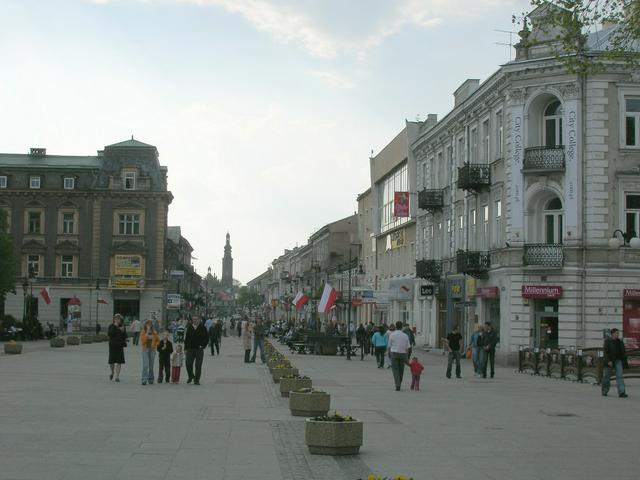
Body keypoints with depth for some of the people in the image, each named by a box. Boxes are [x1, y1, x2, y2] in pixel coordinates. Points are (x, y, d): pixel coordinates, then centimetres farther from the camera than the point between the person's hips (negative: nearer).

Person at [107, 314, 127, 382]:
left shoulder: (122, 326, 6)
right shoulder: (111, 326, 2)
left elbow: (125, 336, 4)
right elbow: (109, 334, -15)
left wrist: (123, 331, -13)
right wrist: (115, 327, -18)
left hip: (120, 345, 1)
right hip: (112, 345, -1)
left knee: (119, 361, -6)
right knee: (112, 361, 2)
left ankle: (117, 377, -3)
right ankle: (112, 372, 31)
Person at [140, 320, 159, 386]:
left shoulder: (154, 333, 7)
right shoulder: (143, 332, 2)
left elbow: (158, 341, 16)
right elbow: (142, 341, -9)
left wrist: (154, 345, -1)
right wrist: (146, 335, -17)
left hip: (152, 350, 2)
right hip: (145, 349, -2)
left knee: (151, 365, 6)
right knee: (145, 365, -12)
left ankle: (150, 379, 14)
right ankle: (144, 380, -14)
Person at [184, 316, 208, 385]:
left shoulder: (202, 328, 0)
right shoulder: (189, 327, 8)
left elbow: (206, 338, 3)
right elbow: (186, 338, 11)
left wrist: (203, 346, -8)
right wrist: (186, 348, 6)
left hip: (199, 349, -2)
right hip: (190, 349, 2)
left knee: (198, 365, 0)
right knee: (188, 364, -2)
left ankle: (196, 380, 7)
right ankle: (190, 376, 23)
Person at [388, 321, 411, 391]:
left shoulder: (392, 335, -5)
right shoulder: (405, 336, 0)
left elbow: (389, 346, 0)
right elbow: (407, 348, 1)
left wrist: (389, 354, 16)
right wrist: (406, 358, 8)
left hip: (394, 353, -2)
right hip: (403, 354, 2)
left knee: (395, 370, -1)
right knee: (401, 370, 14)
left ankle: (397, 386, -16)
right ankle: (399, 385, 22)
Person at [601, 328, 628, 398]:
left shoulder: (619, 342, 9)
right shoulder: (607, 341, -6)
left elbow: (623, 353, 13)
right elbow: (605, 351, -13)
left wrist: (624, 362, 10)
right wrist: (608, 361, -22)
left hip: (618, 361, 3)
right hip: (609, 361, -3)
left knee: (620, 376, -9)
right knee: (606, 376, 7)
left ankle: (621, 392, -16)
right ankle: (604, 391, 23)